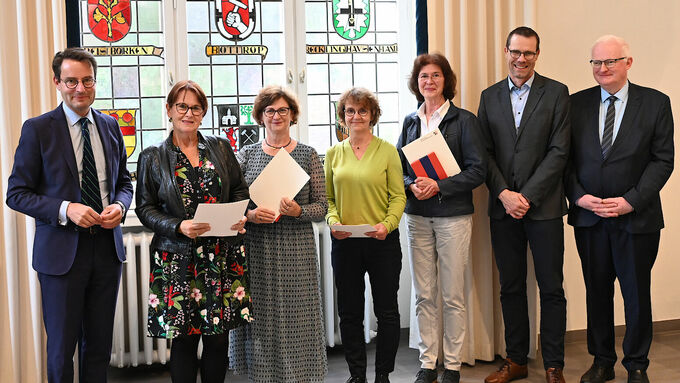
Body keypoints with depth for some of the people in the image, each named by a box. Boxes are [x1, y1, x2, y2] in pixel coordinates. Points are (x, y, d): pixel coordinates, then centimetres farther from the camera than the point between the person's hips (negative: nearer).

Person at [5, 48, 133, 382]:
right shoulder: (37, 129, -6)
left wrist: (120, 206, -7)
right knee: (62, 348, 8)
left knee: (99, 345, 15)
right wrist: (65, 210, -20)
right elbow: (16, 194, -6)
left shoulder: (110, 126, 7)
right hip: (62, 251, -4)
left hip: (107, 247, 4)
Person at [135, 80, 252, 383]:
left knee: (219, 335, 6)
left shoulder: (220, 147, 10)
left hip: (222, 255, 2)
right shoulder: (152, 157, 3)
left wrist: (239, 216, -6)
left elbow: (240, 190, 15)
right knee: (184, 338, 2)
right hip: (178, 258, -2)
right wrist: (179, 227, -16)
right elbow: (145, 208, 1)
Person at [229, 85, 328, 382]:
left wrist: (299, 211, -15)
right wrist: (250, 215, -13)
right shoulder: (246, 155, 8)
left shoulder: (307, 155, 5)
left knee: (296, 318, 1)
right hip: (256, 249, 1)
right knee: (261, 318, 4)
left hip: (296, 249, -1)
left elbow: (321, 206, 3)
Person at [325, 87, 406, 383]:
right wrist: (333, 222, -8)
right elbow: (327, 198, 9)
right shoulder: (334, 153, 8)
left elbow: (398, 195, -3)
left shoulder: (387, 150, -1)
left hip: (383, 240, -2)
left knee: (386, 310, 5)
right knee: (349, 312, 9)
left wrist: (388, 224, -18)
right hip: (344, 242, 3)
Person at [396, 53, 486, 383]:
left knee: (452, 295, 1)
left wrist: (439, 186, -17)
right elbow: (399, 167, 13)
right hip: (418, 216, 4)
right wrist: (412, 185, -9)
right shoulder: (411, 122, 12)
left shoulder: (464, 120, -1)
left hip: (453, 216, -4)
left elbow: (477, 170, -7)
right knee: (424, 295, 8)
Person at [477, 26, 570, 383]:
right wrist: (504, 193, -9)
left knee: (551, 289, 4)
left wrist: (527, 196, -13)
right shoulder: (490, 96, 10)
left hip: (543, 205, -3)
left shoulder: (556, 93, 1)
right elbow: (484, 152, 5)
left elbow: (559, 151, -6)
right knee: (511, 287, 10)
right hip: (502, 206, 3)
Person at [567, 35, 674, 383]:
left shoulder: (656, 103, 0)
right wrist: (578, 197, -9)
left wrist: (631, 201, -14)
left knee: (637, 294, 8)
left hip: (637, 218, -2)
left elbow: (662, 159, -4)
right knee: (597, 292, 11)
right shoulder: (576, 103, 5)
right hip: (588, 216, 2)